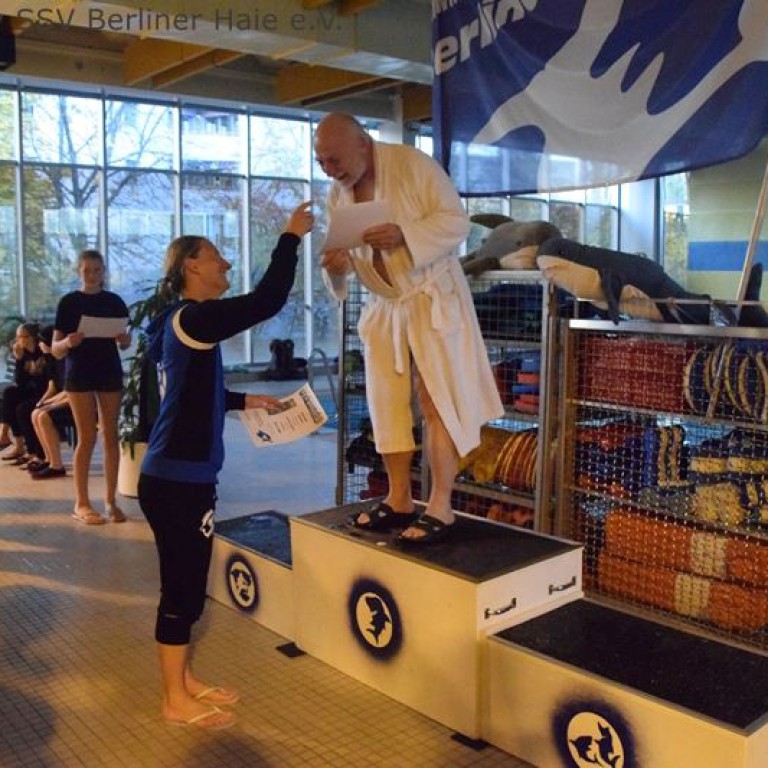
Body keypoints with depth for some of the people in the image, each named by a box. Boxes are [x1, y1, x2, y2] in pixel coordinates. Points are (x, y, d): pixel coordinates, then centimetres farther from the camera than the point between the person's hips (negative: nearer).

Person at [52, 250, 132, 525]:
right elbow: (55, 350, -5)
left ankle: (110, 500, 12)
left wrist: (125, 339, -14)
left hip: (110, 373, 3)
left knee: (111, 436, 4)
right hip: (79, 375, -3)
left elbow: (124, 345, 9)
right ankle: (81, 504, 5)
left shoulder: (114, 301, 6)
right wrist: (67, 342, -26)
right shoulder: (69, 302, -2)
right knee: (87, 438, -3)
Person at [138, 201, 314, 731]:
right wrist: (292, 237, -15)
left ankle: (185, 681, 32)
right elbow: (268, 301, -25)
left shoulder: (184, 324, 14)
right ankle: (176, 701, 16)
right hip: (177, 481, -10)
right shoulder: (192, 319, -16)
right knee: (182, 588, 2)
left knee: (187, 586, 18)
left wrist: (245, 401, 23)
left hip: (181, 476, 10)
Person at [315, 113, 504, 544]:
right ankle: (399, 501, 19)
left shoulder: (414, 164, -13)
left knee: (436, 402, -7)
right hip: (384, 307, 7)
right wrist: (336, 266, -14)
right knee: (387, 404, 7)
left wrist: (405, 235, -30)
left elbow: (457, 220, -15)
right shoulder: (338, 193, 5)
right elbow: (346, 253, 10)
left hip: (434, 299, -6)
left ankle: (440, 508, -1)